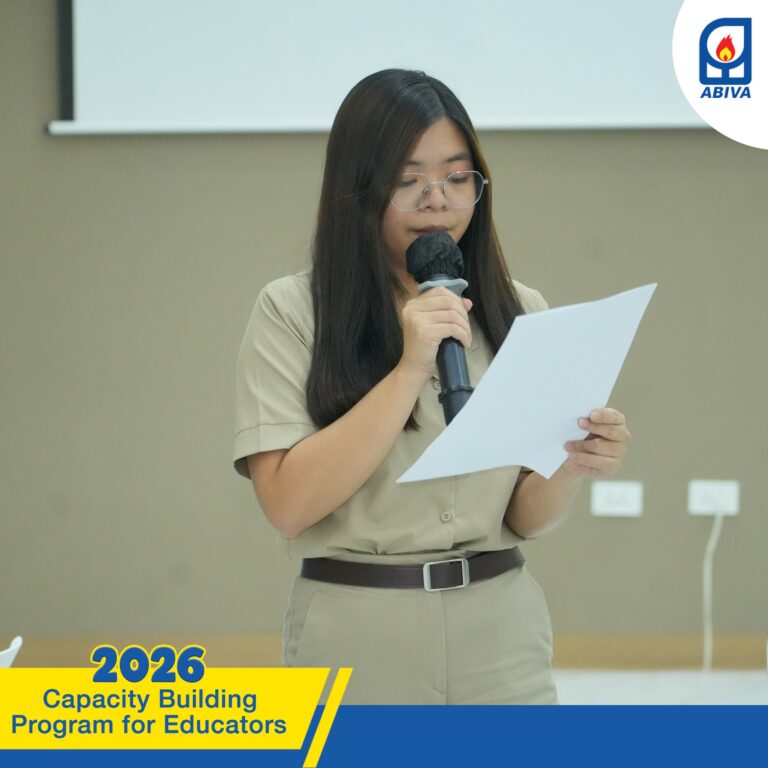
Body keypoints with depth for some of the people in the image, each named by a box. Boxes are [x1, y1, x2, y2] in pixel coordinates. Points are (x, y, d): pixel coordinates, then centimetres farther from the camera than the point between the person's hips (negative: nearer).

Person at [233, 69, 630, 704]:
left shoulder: (520, 313, 4)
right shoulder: (291, 311, -6)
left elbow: (526, 517, 5)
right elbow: (288, 503, -15)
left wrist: (572, 469, -17)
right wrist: (410, 370, -19)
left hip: (501, 640, 3)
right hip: (356, 637, -2)